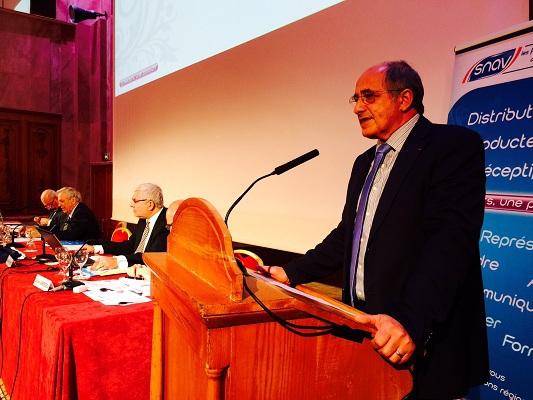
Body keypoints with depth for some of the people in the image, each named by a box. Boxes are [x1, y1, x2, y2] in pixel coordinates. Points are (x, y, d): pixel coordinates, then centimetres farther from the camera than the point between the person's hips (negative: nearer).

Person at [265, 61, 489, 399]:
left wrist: (410, 318, -33)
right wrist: (293, 274, 8)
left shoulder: (456, 145, -11)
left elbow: (452, 238, -23)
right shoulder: (365, 162, 14)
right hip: (364, 324, 7)